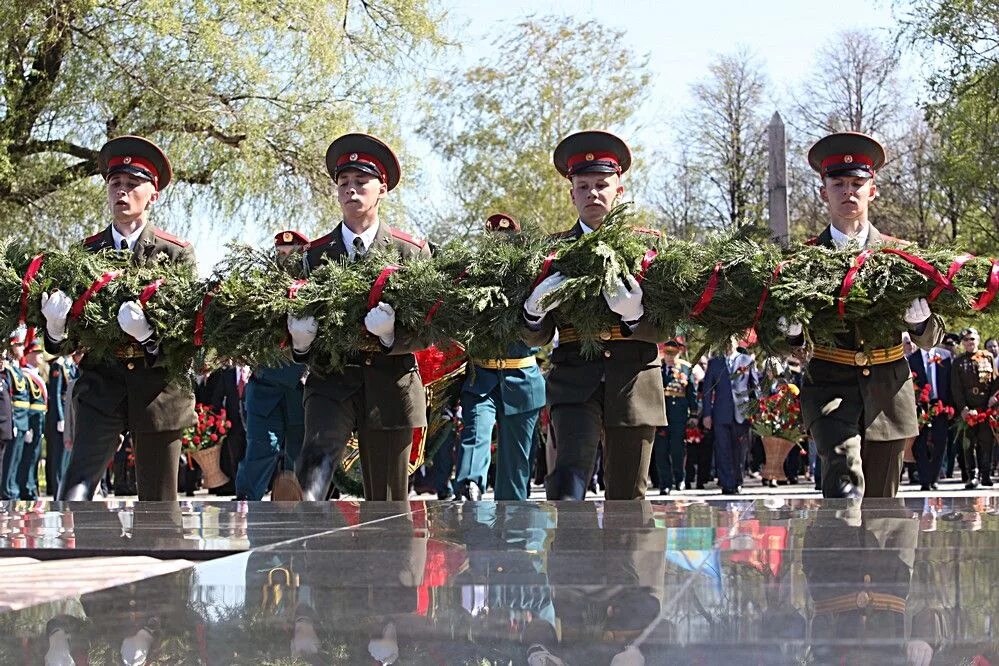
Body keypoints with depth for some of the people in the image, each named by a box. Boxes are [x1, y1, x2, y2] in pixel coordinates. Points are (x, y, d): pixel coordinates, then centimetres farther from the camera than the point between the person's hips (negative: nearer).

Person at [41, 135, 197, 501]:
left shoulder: (177, 253, 3)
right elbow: (63, 343, 4)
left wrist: (147, 331, -27)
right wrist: (56, 327, -21)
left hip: (158, 388, 0)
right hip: (100, 385, 0)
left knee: (158, 500, 8)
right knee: (76, 490, -18)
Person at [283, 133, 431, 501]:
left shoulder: (412, 251, 6)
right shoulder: (315, 253, 10)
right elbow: (298, 313, 12)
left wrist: (392, 335, -20)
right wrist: (300, 341, -11)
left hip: (390, 383, 0)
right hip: (331, 378, 0)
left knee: (387, 496, 5)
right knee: (319, 450, -28)